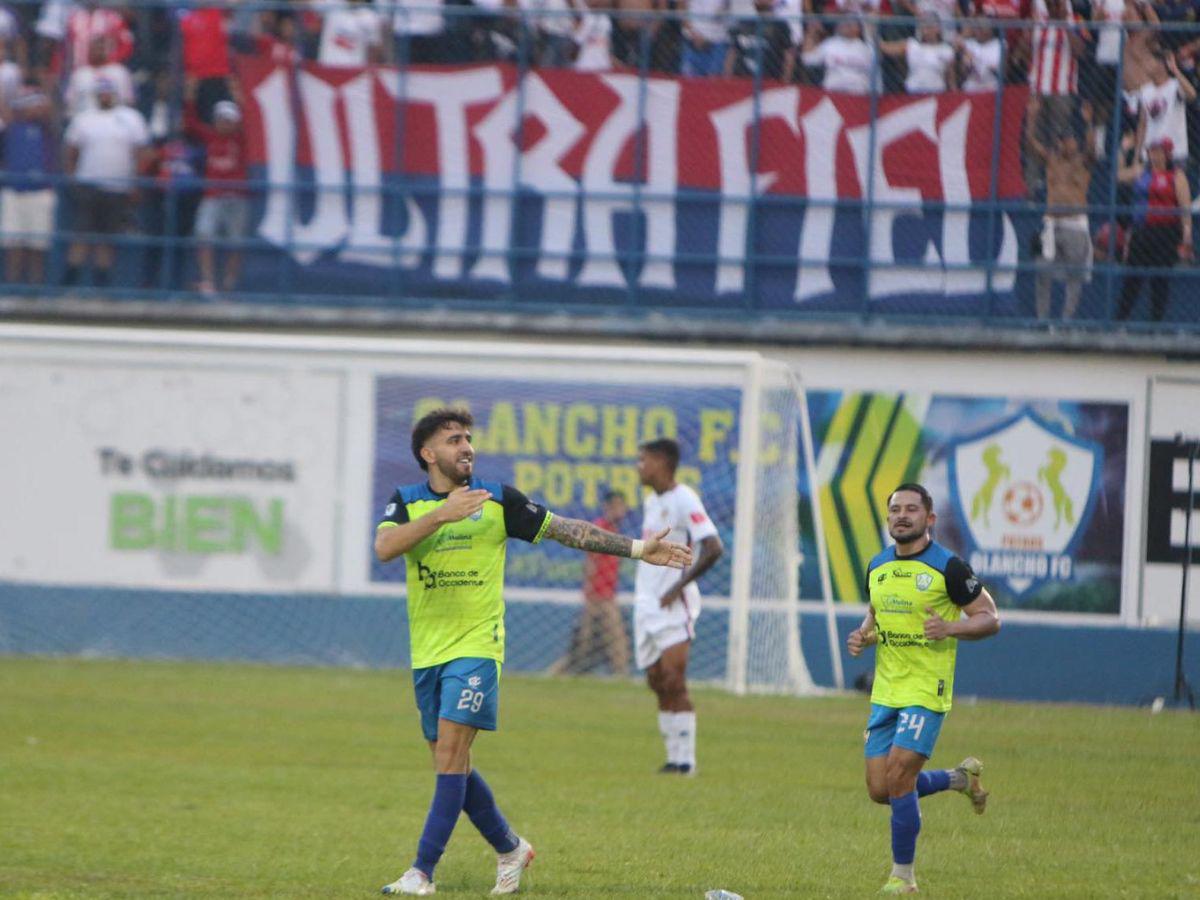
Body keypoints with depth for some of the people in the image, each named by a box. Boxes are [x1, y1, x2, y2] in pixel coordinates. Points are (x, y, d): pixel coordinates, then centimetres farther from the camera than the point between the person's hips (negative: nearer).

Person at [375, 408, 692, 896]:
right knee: (451, 764, 8)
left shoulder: (498, 500, 2)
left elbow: (566, 529, 8)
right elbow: (384, 547, -16)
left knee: (450, 754, -15)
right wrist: (442, 514, -26)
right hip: (426, 651, 3)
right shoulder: (407, 502, 4)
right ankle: (510, 849, 28)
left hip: (476, 648, -3)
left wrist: (636, 548, 5)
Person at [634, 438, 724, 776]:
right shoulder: (651, 501, 15)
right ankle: (674, 756, 10)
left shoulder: (683, 500, -11)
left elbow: (713, 548, -19)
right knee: (657, 683, 6)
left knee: (673, 681, -13)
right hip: (646, 603, 9)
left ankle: (685, 759, -12)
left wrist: (678, 587, -17)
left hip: (674, 605, -9)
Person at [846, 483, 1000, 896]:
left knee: (898, 780, -14)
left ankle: (903, 875, 1)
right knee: (880, 789, 5)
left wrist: (950, 629, -24)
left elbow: (990, 618, -6)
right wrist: (862, 636, 2)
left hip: (925, 691, -7)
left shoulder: (947, 567, -9)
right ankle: (960, 777, 32)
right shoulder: (877, 567, 9)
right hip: (885, 691, 7)